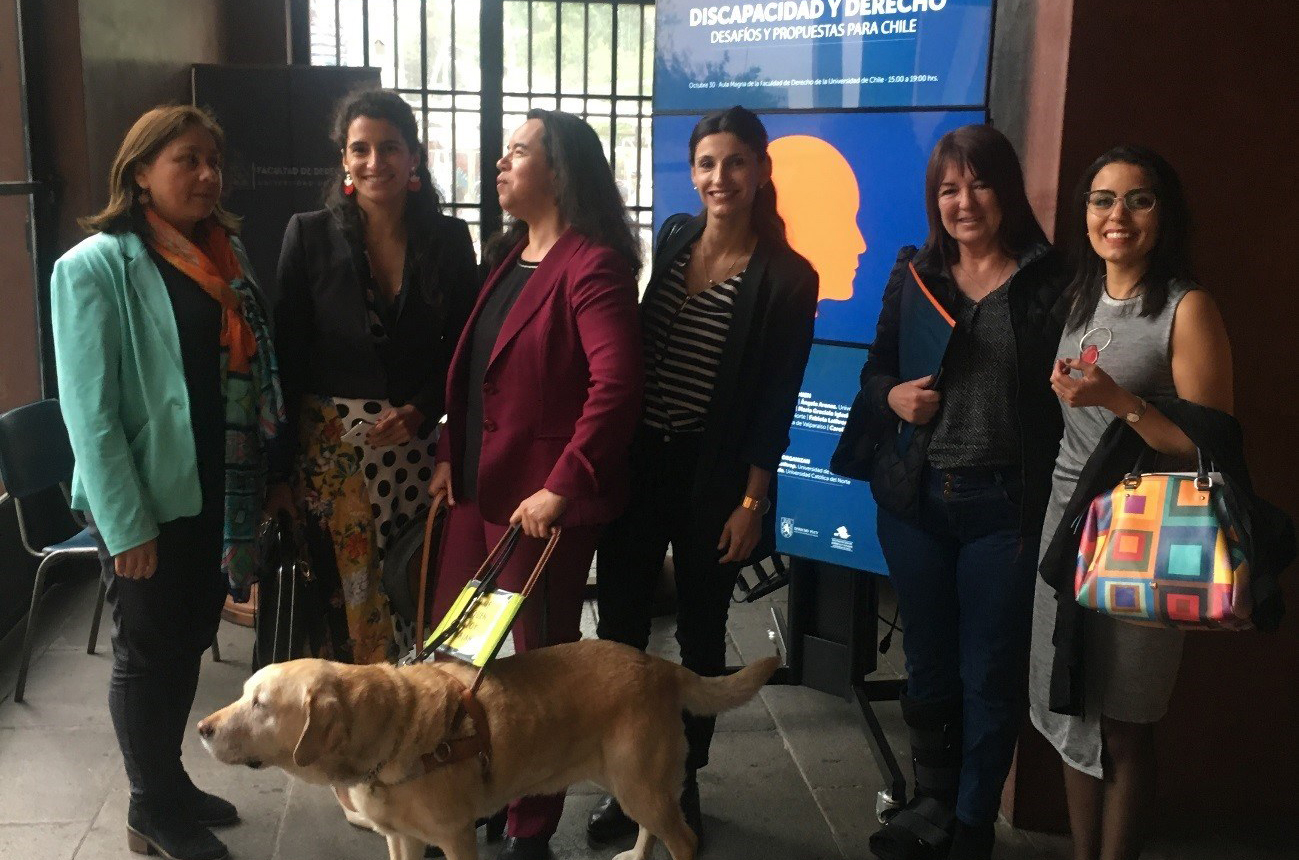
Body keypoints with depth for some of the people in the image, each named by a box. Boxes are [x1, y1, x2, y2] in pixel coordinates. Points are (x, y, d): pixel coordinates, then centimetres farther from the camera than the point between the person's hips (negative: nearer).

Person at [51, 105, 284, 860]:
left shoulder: (227, 252, 7)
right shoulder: (95, 267, -13)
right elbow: (88, 409, -16)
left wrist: (263, 481, 8)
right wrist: (125, 525, -18)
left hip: (219, 492, 6)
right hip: (149, 497, -6)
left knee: (190, 641, 18)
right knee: (149, 651, 8)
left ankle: (171, 780, 36)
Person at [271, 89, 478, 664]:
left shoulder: (448, 239, 4)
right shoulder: (309, 235, 0)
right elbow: (287, 357, -1)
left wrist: (421, 410, -9)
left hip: (416, 441, 2)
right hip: (329, 444, -1)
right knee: (341, 592, 0)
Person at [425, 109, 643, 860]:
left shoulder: (591, 265, -14)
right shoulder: (506, 255, 14)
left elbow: (617, 384, -25)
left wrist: (561, 486, -26)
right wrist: (449, 456, 10)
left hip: (542, 501, -8)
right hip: (478, 488, 8)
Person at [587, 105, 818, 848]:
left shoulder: (787, 278, -9)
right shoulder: (673, 238, 5)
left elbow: (775, 405, -9)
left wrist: (751, 502, -11)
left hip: (713, 476, -4)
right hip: (638, 461, 4)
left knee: (700, 633, 11)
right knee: (620, 624, 6)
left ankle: (684, 781, 28)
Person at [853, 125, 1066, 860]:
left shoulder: (1049, 280, -5)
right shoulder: (915, 273, 6)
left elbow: (1066, 397, -6)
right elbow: (874, 373, 12)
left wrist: (1054, 506, -17)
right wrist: (893, 397, -10)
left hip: (1004, 505, -3)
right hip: (914, 499, 4)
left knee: (991, 674, 6)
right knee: (928, 663, 16)